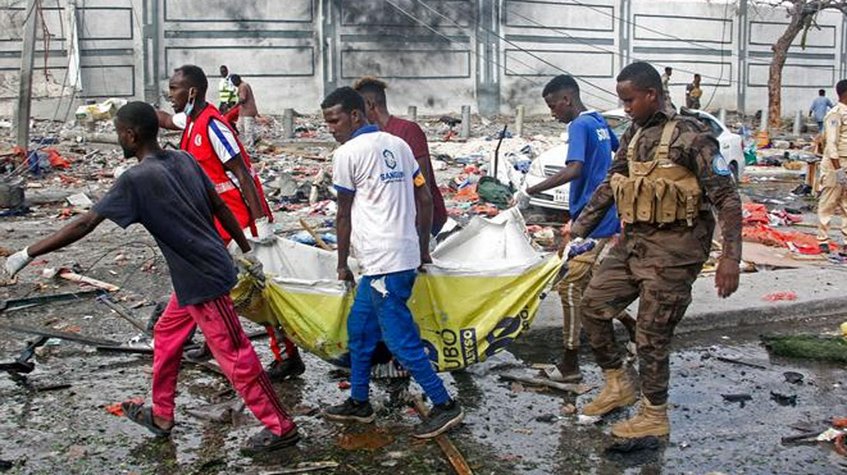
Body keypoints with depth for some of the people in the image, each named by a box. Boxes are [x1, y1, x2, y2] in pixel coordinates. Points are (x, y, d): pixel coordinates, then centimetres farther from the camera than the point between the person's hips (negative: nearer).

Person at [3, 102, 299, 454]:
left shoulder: (136, 180, -17)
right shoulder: (184, 160, 5)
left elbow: (84, 225, -17)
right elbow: (221, 207, 10)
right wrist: (247, 253, 18)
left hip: (202, 280, -9)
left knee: (234, 355, 0)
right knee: (166, 335, 22)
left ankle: (281, 428, 9)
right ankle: (161, 416, 35)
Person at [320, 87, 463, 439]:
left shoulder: (348, 153, -8)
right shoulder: (397, 144, 13)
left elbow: (344, 215, -2)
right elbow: (425, 200, 13)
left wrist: (342, 264, 9)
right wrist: (423, 249, 21)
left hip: (384, 263, -9)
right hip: (405, 255, 9)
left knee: (400, 338, -2)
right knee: (359, 327, 19)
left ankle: (444, 405, 3)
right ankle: (358, 403, 28)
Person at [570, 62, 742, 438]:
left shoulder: (689, 136, -12)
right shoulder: (633, 137, 11)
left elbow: (727, 197, -14)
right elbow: (608, 188, 18)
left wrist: (730, 257, -23)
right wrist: (577, 232, 14)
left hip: (673, 248, -8)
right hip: (633, 241, 8)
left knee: (652, 335, -2)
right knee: (594, 305, 9)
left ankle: (654, 417, 15)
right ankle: (618, 385, 25)